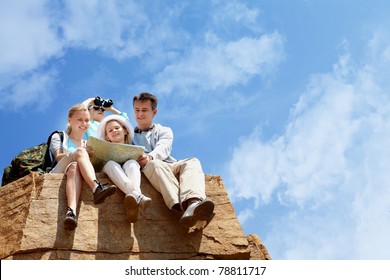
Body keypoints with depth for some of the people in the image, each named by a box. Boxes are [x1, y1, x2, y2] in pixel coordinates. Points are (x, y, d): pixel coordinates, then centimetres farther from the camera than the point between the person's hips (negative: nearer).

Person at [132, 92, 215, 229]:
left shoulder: (164, 131, 26)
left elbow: (163, 148, 2)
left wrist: (150, 157, -24)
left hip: (170, 167, 2)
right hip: (147, 168, -2)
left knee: (192, 161, -29)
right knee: (155, 164, -37)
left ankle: (193, 203, -63)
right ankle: (180, 206, -64)